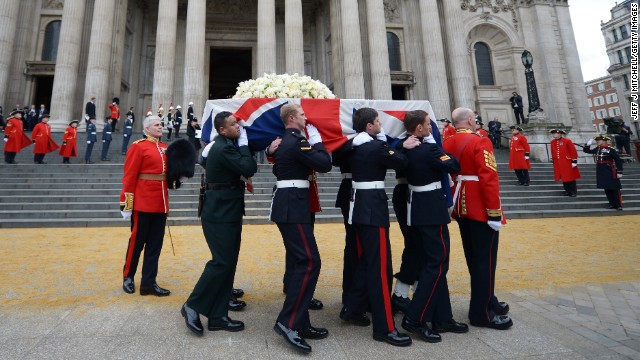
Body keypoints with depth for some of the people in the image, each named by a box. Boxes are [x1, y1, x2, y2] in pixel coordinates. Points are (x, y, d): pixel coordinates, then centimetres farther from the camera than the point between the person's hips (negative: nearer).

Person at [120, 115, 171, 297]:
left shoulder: (165, 148, 13)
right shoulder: (138, 146, -6)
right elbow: (129, 176, -10)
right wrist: (126, 205, -13)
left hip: (161, 203, 6)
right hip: (143, 202, -6)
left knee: (155, 244, 9)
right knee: (137, 241, 7)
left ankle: (149, 282, 18)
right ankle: (128, 277, 28)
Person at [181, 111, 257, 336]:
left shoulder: (227, 145, 14)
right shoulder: (224, 148, -17)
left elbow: (247, 168, 17)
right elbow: (249, 169, -21)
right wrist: (244, 144, -11)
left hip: (227, 212, 10)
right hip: (220, 214, -10)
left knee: (228, 263, 11)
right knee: (222, 262, -5)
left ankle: (218, 317, 19)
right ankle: (193, 306, 12)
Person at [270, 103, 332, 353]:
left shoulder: (284, 141, 17)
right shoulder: (297, 141, -13)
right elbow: (325, 165, -15)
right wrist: (317, 140, -2)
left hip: (287, 203, 10)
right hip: (293, 206, -10)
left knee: (299, 261, 11)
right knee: (309, 261, -9)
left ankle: (299, 323, 19)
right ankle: (288, 322, -5)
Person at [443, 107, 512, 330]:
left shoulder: (447, 144, 8)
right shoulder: (480, 142, -15)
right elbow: (489, 178, -21)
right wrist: (494, 213, -19)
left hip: (461, 207, 8)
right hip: (480, 208, -8)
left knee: (473, 258, 16)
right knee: (485, 259, 0)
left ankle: (488, 301, 33)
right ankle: (482, 312, 8)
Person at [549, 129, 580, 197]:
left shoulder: (567, 141, -7)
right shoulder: (552, 142, 7)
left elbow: (573, 151, -7)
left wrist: (574, 161, -11)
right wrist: (553, 161, 16)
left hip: (567, 163, -4)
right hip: (558, 164, 5)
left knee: (570, 178, 1)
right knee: (563, 178, 9)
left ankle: (573, 192, 10)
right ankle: (567, 191, 20)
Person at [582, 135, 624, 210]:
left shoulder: (611, 149, -11)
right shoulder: (597, 149, 7)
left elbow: (618, 160, -11)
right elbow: (586, 150, 19)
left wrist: (619, 172, -13)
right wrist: (588, 144, -1)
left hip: (610, 172, -6)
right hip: (601, 172, 6)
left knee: (614, 189, -1)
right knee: (607, 189, 11)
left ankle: (618, 205, 6)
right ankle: (612, 204, 21)